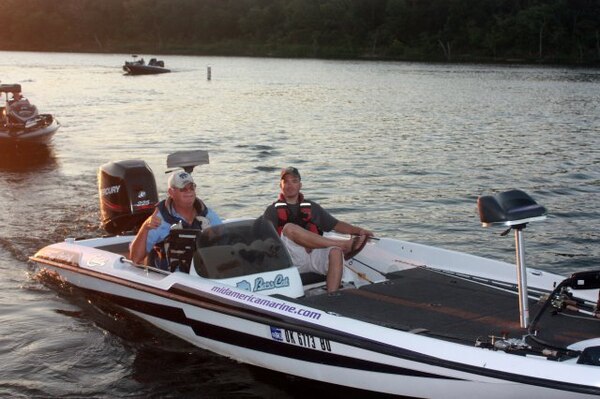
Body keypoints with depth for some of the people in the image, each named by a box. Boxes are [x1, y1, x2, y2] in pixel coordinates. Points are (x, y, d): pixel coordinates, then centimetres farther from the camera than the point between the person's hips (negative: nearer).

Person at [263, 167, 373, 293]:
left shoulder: (312, 207, 25)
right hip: (292, 257, -3)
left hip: (315, 252, 3)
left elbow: (336, 225, 20)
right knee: (289, 228, -31)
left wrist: (358, 230, 2)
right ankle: (344, 244, -27)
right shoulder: (273, 210, 17)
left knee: (335, 251, -28)